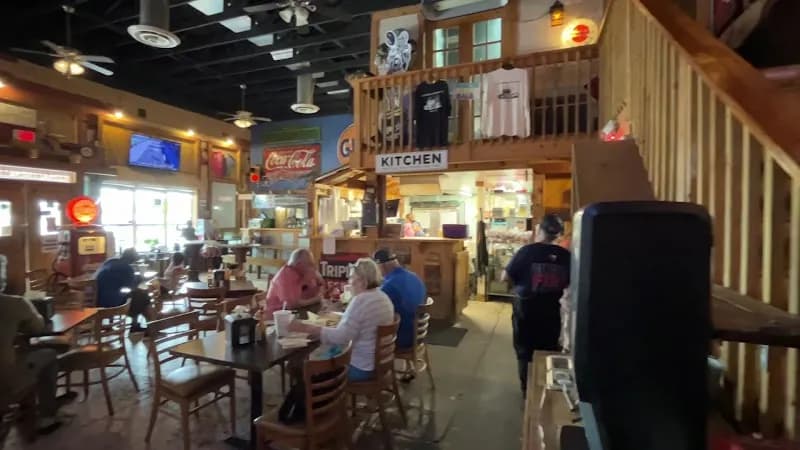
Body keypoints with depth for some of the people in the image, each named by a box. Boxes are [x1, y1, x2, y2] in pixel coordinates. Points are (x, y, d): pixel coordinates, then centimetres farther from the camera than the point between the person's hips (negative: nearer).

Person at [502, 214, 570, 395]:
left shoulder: (527, 251, -17)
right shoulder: (565, 255, -7)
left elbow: (506, 277, -13)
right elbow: (567, 284, 5)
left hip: (526, 311, -3)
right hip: (551, 312, 3)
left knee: (525, 353, 14)